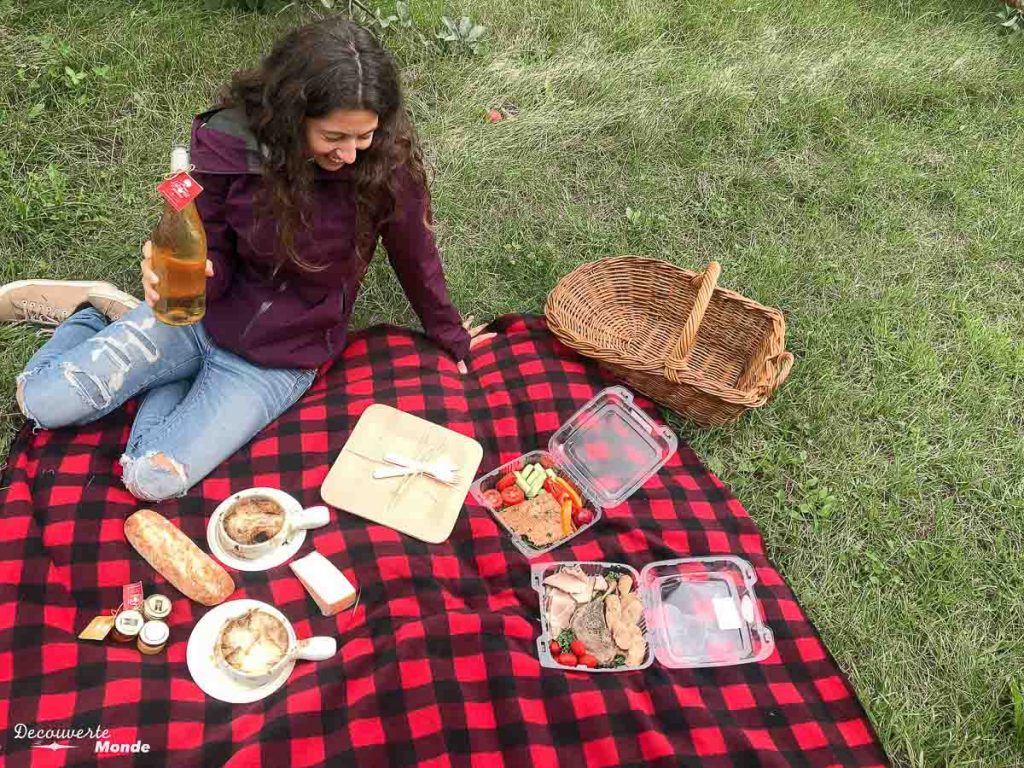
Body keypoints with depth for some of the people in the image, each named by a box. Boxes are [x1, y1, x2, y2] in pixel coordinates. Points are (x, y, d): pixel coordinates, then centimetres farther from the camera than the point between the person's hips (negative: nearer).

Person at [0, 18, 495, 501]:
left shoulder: (388, 160, -21)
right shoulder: (227, 145, -18)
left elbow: (414, 255, -5)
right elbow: (213, 269, -8)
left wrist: (450, 337, 8)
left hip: (280, 361, -1)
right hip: (202, 317, 1)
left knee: (153, 480, -14)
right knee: (44, 402, -11)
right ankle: (95, 309, 21)